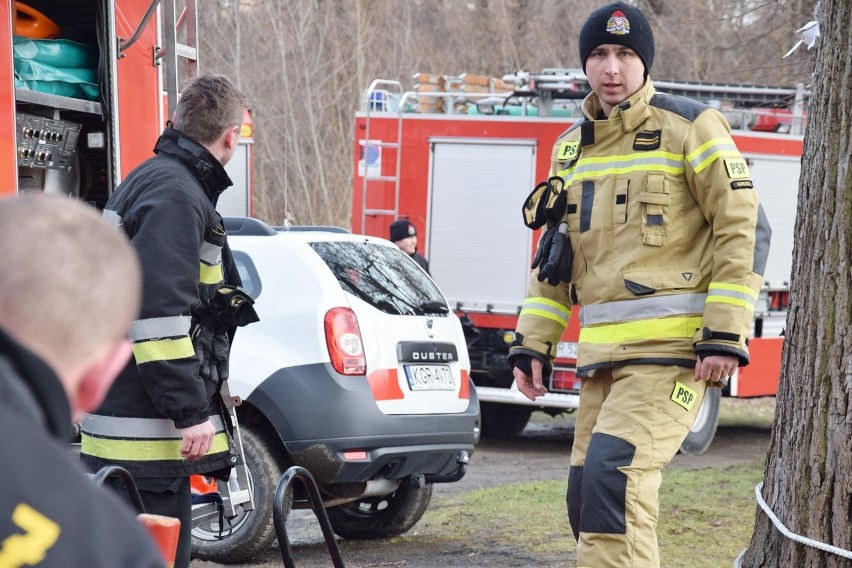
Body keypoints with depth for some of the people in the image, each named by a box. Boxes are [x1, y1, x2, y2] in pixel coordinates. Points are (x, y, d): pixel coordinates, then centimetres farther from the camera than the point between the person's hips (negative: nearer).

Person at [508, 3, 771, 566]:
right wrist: (532, 342, 13)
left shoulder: (689, 126, -3)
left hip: (671, 348, -7)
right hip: (603, 351, 7)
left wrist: (725, 335, -13)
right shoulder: (574, 146, 16)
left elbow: (744, 229, -6)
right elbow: (555, 253, 21)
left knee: (613, 471, -21)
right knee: (589, 494, 5)